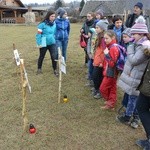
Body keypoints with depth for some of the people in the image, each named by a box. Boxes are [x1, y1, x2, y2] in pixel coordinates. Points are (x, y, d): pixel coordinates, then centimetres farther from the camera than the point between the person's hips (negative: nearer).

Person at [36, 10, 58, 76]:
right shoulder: (43, 24, -14)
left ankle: (55, 70, 12)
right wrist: (39, 43, -13)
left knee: (54, 57, -2)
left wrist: (55, 40, 11)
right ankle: (39, 68, 33)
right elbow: (38, 34, -12)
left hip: (52, 43, 3)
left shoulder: (54, 24, 1)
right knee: (41, 56, 14)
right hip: (44, 44, -3)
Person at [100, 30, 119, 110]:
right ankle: (111, 103, 30)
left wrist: (107, 54, -28)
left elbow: (112, 63, -25)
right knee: (112, 89, 17)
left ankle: (110, 104, 16)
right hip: (110, 72, 9)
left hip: (110, 73, -9)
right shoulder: (110, 46, 6)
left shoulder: (114, 48, -22)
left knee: (103, 88, 2)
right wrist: (105, 69, 15)